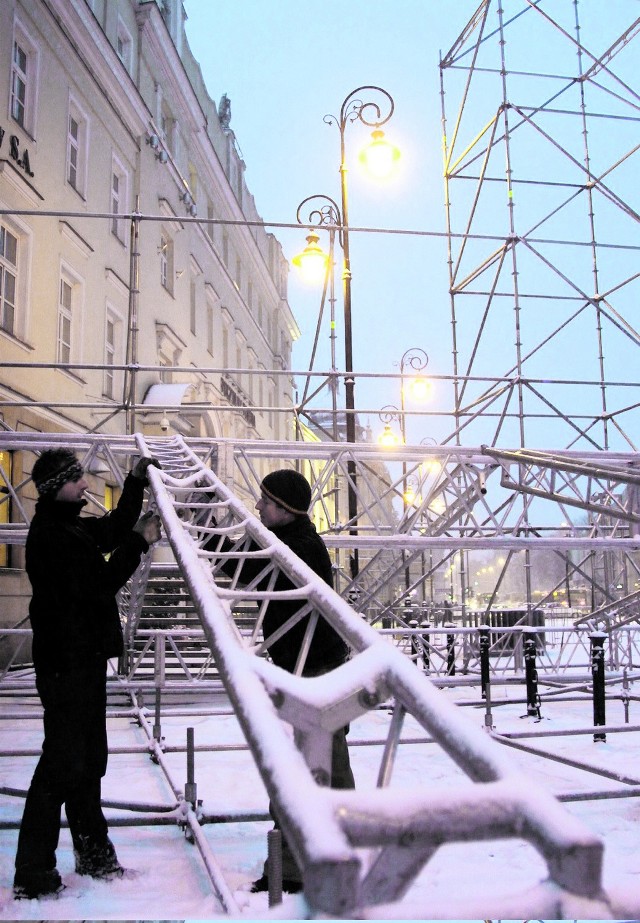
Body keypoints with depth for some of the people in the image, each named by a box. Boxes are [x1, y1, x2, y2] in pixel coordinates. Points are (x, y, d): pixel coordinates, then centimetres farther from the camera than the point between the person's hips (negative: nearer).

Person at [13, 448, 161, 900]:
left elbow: (113, 530, 28)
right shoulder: (50, 535, -18)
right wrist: (139, 542, -17)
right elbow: (99, 585, -20)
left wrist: (137, 483, 22)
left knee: (89, 760, 17)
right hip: (66, 663, -10)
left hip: (87, 656, 10)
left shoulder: (75, 527, 11)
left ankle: (92, 852, 29)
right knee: (63, 763, -5)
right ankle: (32, 873, 5)